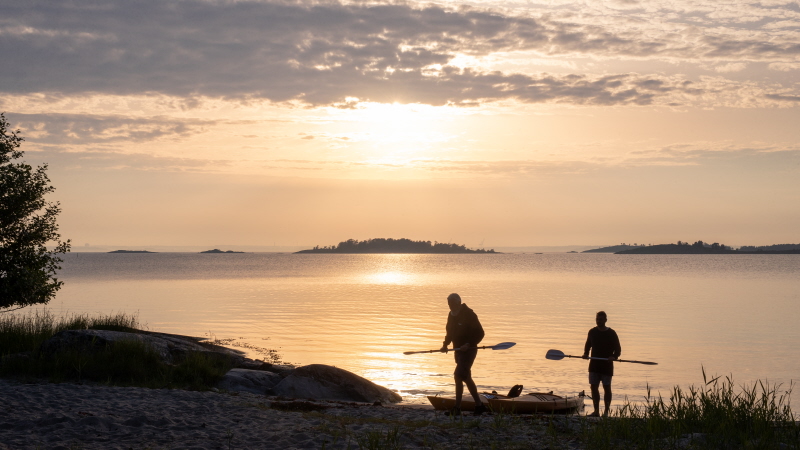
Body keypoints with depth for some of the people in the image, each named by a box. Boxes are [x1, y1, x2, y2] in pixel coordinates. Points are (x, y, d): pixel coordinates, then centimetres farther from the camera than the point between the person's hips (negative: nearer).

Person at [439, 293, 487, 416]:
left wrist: (468, 344, -25)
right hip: (459, 350, 9)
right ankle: (479, 405, 19)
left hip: (468, 350, -9)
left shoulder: (469, 314, -14)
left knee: (458, 376, -18)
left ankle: (457, 408, -14)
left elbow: (480, 333, -15)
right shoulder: (451, 315, 10)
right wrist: (445, 344, 7)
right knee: (466, 378, 11)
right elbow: (450, 332, 22)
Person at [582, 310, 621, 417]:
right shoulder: (592, 332, 7)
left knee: (606, 387, 1)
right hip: (594, 364, 4)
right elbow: (588, 345, 19)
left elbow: (618, 349, -4)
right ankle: (596, 411, 11)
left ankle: (606, 411, 8)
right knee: (593, 387, 3)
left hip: (607, 365, -4)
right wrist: (586, 354, -1)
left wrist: (613, 357, -23)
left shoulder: (611, 333, -5)